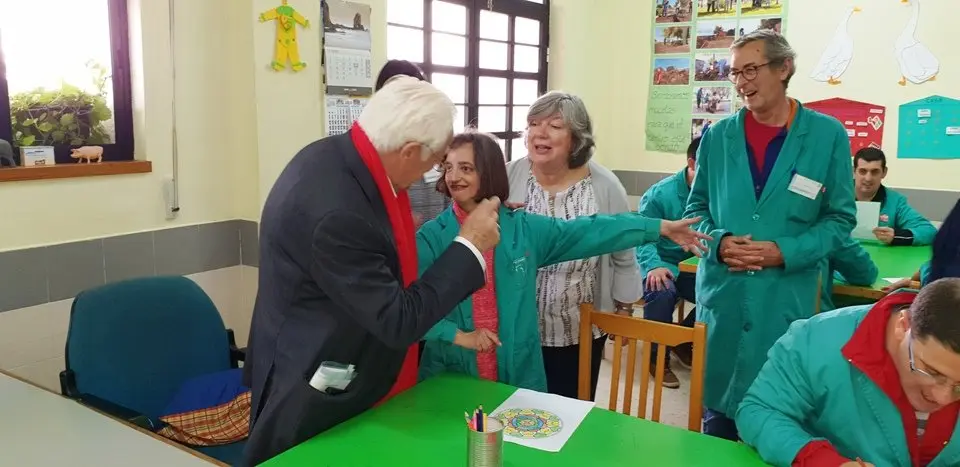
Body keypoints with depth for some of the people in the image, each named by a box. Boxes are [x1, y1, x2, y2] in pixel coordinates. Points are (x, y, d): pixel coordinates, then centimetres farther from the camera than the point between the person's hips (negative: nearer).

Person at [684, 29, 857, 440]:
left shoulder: (827, 135, -2)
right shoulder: (717, 136, 4)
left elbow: (840, 218, 0)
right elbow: (696, 209, 10)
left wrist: (785, 252, -15)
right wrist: (718, 241, -11)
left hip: (786, 298, -2)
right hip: (722, 295, 2)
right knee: (717, 408, 14)